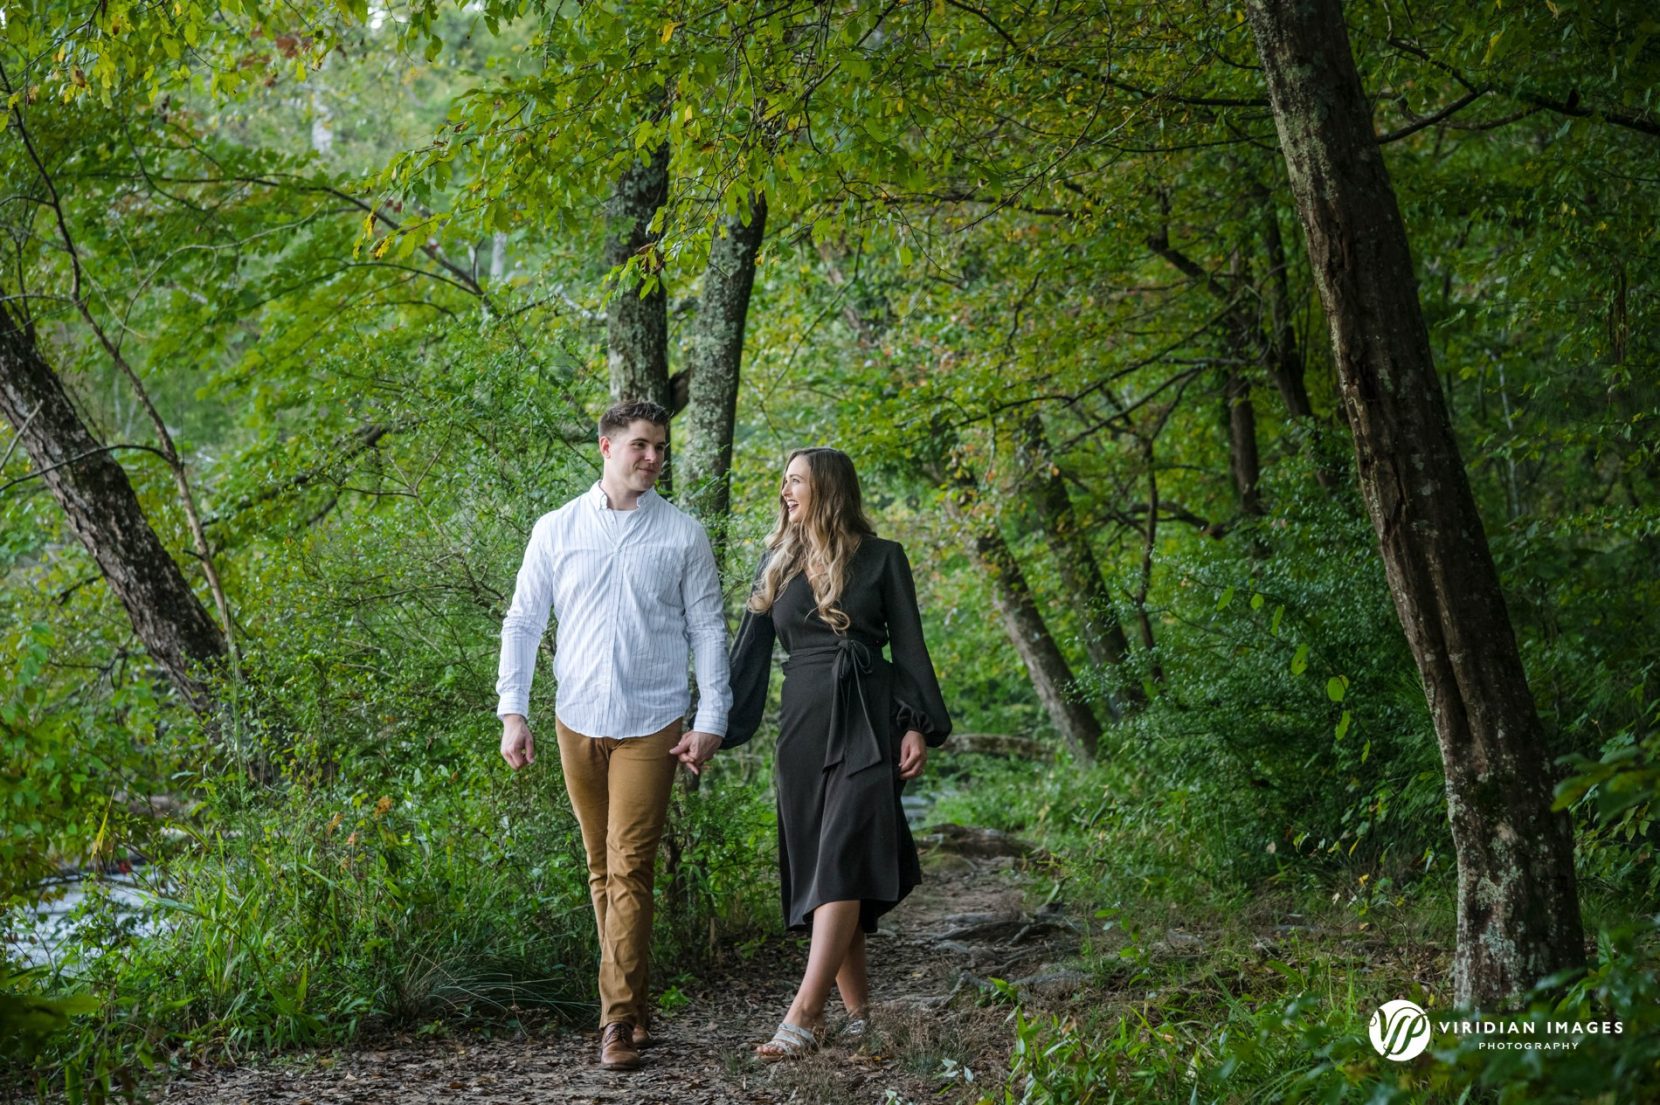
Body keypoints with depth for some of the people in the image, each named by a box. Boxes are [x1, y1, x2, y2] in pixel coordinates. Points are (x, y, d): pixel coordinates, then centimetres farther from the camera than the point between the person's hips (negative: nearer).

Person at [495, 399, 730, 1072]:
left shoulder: (682, 536, 1)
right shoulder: (557, 531, 4)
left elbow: (708, 630, 4)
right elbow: (522, 623, 8)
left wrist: (711, 720, -2)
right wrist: (512, 713, 0)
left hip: (651, 725, -2)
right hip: (577, 722, 2)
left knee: (630, 869, -8)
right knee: (602, 872, 9)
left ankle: (620, 1019, -6)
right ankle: (632, 1001, 20)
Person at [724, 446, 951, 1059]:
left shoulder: (881, 558, 4)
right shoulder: (777, 563, 14)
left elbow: (909, 646, 3)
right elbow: (749, 652, 13)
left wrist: (918, 726, -7)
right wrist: (712, 729, 6)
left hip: (867, 724, -4)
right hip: (802, 724, 5)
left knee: (841, 861, -15)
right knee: (816, 866, 3)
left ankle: (803, 1015, -23)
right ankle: (858, 1012, 11)